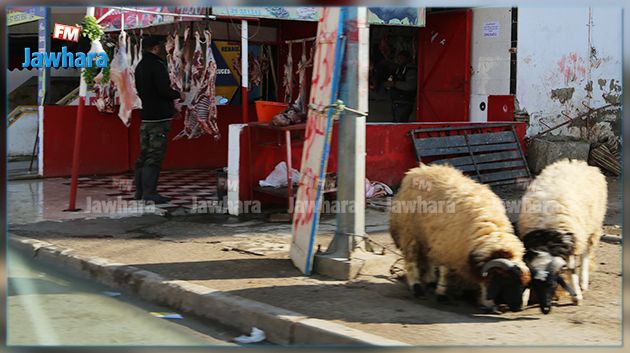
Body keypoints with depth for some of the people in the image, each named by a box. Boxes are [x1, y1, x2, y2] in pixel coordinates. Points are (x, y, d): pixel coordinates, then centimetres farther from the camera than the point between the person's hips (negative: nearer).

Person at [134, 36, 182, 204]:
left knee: (144, 155, 12)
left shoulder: (140, 66, 16)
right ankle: (149, 193, -8)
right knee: (154, 157, -8)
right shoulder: (157, 65, -13)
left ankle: (140, 191, 16)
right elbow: (164, 90, -21)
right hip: (159, 117, -9)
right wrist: (178, 94, 0)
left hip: (146, 116, 9)